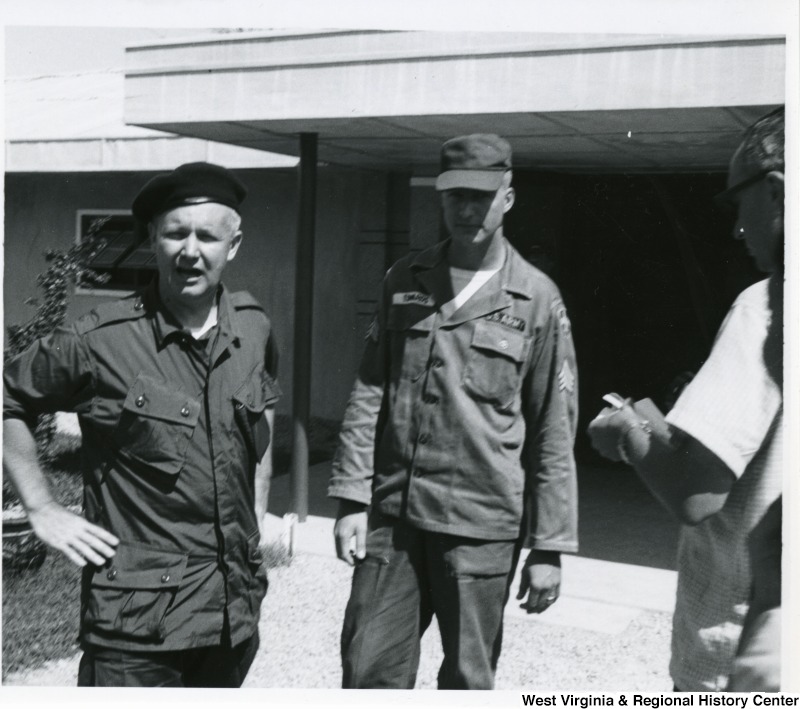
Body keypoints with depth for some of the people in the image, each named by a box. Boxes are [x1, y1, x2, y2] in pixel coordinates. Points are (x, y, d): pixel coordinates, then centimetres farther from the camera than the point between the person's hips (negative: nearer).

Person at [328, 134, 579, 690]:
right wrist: (353, 497, 0)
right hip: (392, 514, 3)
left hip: (481, 525, -2)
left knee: (468, 681, 10)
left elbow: (554, 432, -1)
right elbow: (369, 395, 7)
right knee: (369, 672, 8)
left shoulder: (537, 298, -2)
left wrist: (549, 546, -3)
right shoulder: (404, 281, 6)